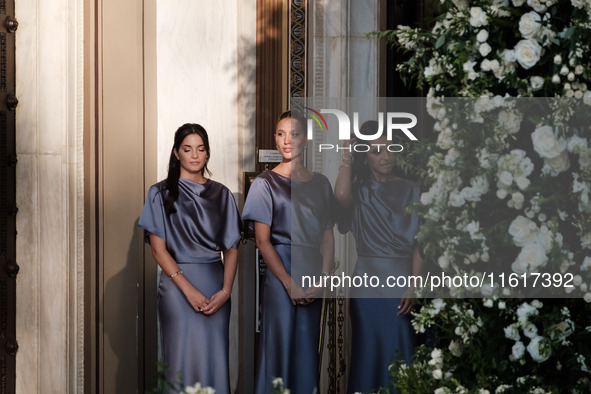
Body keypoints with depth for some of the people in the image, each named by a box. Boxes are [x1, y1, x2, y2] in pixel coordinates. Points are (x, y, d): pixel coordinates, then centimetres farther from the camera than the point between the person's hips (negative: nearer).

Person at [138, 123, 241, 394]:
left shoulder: (221, 195, 11)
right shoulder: (161, 194, 2)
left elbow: (231, 249, 8)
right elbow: (158, 249, -4)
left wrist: (226, 290, -8)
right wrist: (189, 289, -13)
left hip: (216, 286, 3)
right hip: (178, 285, -3)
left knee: (215, 359, 2)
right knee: (183, 360, -3)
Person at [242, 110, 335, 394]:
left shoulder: (320, 184, 12)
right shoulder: (265, 183, 0)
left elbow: (328, 237, 9)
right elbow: (262, 241, -6)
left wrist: (322, 280, -5)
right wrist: (290, 283, -13)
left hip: (313, 275, 4)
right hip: (280, 271, -4)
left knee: (308, 348, 6)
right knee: (279, 345, -3)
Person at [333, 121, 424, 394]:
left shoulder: (409, 190, 5)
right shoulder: (359, 190, 6)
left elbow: (418, 243, 0)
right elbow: (341, 195, -21)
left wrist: (414, 286, -11)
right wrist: (347, 157, -8)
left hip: (401, 279, 0)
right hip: (368, 280, 0)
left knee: (399, 350, 2)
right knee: (368, 348, 2)